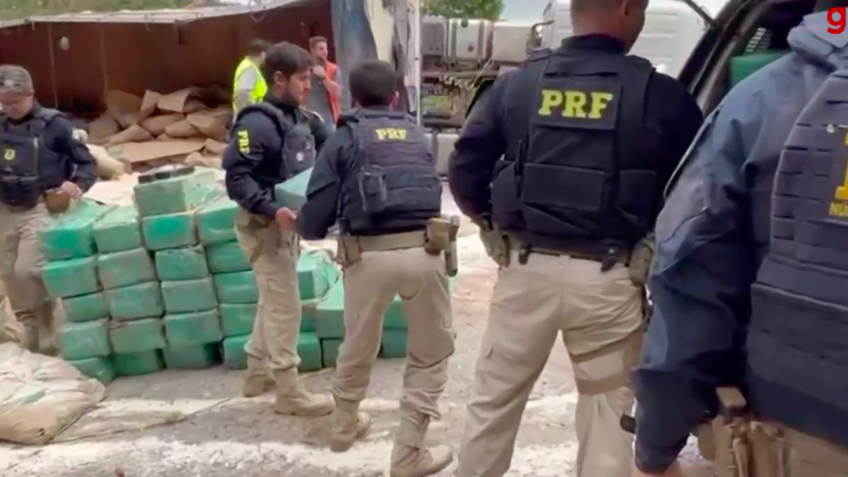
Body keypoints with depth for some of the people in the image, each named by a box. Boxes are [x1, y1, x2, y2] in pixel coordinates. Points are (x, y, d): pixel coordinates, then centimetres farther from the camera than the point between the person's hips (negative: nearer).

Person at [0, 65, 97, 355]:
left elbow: (87, 163, -5)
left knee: (28, 271, -15)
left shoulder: (54, 124, -8)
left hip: (40, 209, -6)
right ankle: (31, 332, 24)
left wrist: (78, 184, -23)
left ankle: (46, 339, 1)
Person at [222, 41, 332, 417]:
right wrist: (272, 209, -35)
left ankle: (258, 372, 36)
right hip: (264, 225, -9)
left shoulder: (299, 118, 7)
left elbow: (318, 159, 12)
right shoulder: (257, 123, -19)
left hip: (287, 222, 9)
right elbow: (236, 178, -25)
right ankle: (288, 392, 8)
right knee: (285, 306, -3)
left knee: (273, 301, 20)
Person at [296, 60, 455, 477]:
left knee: (358, 348, 22)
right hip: (422, 250, 1)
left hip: (368, 256, 0)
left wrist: (307, 228, 25)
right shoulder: (416, 134, 20)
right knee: (432, 352, 18)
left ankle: (345, 427, 46)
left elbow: (315, 216, 2)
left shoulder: (344, 139, 10)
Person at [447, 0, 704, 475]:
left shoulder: (517, 84, 3)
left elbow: (464, 169, 1)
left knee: (493, 403, 17)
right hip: (608, 279, -2)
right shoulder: (661, 96, -4)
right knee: (607, 415, 13)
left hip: (527, 268, 2)